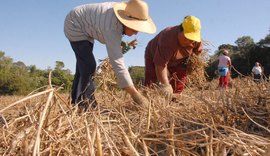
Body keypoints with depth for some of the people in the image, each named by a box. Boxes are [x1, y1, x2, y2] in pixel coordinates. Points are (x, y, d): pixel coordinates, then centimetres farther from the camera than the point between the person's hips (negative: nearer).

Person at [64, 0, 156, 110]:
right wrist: (134, 93, -47)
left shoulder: (124, 11, -14)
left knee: (84, 64, 12)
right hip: (75, 26, -9)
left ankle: (77, 101, 22)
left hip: (84, 28, 9)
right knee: (89, 65, -20)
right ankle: (87, 103, -12)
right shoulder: (112, 29, -39)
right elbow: (117, 62, -45)